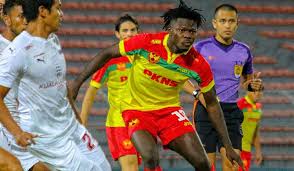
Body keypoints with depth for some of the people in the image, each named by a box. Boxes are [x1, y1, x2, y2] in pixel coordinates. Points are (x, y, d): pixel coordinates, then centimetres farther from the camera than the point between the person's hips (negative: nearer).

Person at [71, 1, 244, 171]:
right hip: (137, 110, -3)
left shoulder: (199, 65, -14)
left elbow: (212, 104, 0)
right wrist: (77, 83, -9)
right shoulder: (147, 42, -21)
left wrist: (228, 146, 0)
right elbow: (107, 54, -8)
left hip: (170, 110, 3)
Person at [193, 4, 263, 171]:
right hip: (206, 109, -2)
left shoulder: (244, 51, 9)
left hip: (231, 111, 2)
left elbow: (248, 79, 22)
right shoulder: (200, 48, -1)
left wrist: (255, 85, -1)